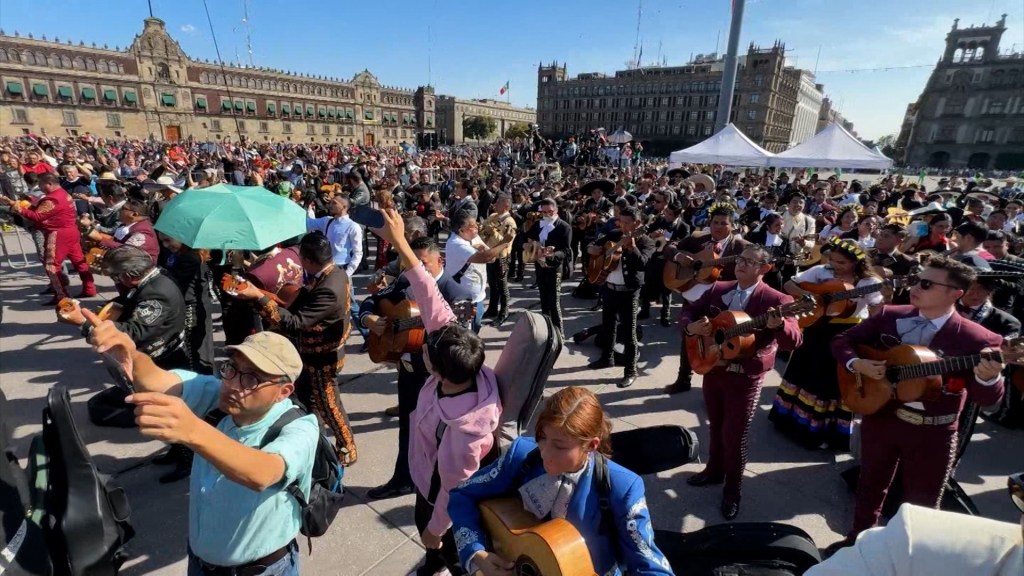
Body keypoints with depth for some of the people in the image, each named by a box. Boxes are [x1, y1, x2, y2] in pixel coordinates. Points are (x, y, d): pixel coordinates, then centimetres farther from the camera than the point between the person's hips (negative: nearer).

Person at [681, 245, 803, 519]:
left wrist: (778, 326, -44)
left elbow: (794, 341, -22)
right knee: (715, 425, 21)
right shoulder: (718, 289, 2)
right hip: (712, 367, 5)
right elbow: (688, 312, 6)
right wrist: (691, 326, -16)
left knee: (734, 434, 4)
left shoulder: (776, 299, -13)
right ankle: (714, 470, 43)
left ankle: (732, 490, 27)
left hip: (746, 376, -5)